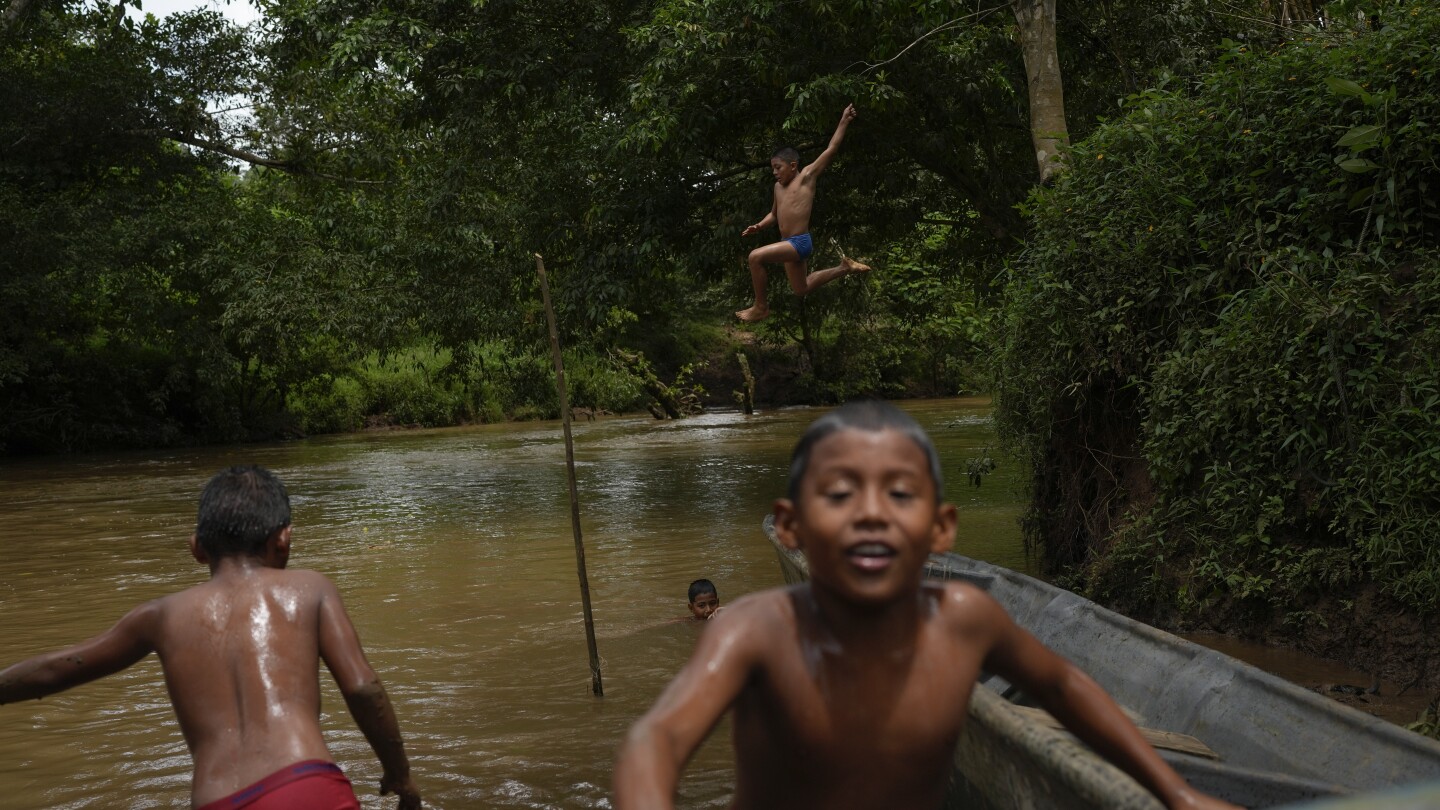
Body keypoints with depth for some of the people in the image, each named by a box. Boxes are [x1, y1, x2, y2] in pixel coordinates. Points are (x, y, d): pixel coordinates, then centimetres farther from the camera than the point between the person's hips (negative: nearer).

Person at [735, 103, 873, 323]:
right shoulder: (779, 187, 15)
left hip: (800, 242, -9)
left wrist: (844, 121, -5)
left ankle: (761, 307, -12)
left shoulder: (806, 176, -5)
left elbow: (832, 148, -6)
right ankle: (844, 268, 34)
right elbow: (774, 214, 28)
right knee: (801, 289, 23)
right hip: (790, 244, 9)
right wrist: (759, 226, 9)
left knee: (756, 257, -25)